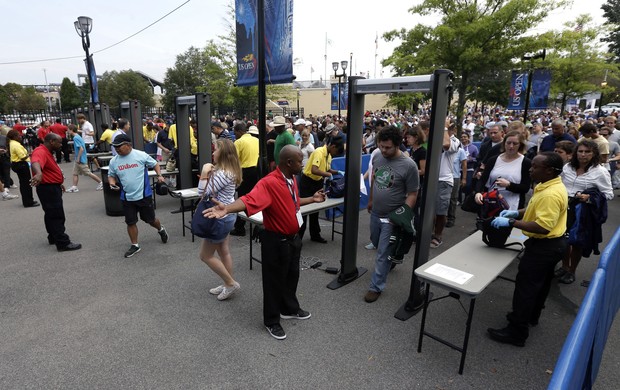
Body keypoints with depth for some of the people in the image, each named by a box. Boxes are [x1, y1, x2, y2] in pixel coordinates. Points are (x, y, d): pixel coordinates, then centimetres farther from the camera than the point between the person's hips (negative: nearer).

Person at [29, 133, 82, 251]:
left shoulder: (47, 152, 13)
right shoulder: (41, 152, -21)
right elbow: (36, 163, -44)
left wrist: (58, 183, 30)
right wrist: (38, 173, -65)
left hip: (52, 187, 11)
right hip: (47, 188, -11)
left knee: (52, 215, 20)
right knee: (56, 216, -8)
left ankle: (53, 238, 33)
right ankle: (63, 243, -4)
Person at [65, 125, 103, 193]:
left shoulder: (76, 138, -18)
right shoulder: (78, 136, 11)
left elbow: (81, 149, -25)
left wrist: (78, 158, -21)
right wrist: (77, 158, 21)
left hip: (81, 160, -10)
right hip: (78, 159, 10)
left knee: (88, 173, -1)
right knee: (75, 173, 8)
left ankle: (100, 183, 8)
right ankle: (74, 187, 10)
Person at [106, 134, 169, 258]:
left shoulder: (141, 155, -9)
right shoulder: (114, 161, 1)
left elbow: (154, 164, 4)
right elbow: (111, 175, 13)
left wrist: (159, 175, -11)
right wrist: (112, 183, -8)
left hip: (144, 195, -3)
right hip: (127, 198, 3)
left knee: (150, 219, 10)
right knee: (130, 222, 8)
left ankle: (161, 229, 42)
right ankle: (135, 245, 23)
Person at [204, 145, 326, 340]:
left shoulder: (292, 179, 2)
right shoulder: (269, 183, -27)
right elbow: (249, 200, -43)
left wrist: (312, 199, 23)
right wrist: (227, 208, -60)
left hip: (293, 238, 9)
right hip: (276, 241, -9)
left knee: (292, 275, 24)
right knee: (274, 280, 10)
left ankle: (290, 309, 47)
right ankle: (272, 321, 31)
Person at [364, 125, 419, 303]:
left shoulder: (408, 165, -21)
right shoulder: (376, 157, -4)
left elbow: (412, 194, -15)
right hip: (375, 213, 6)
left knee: (383, 254, 3)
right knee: (376, 244, 25)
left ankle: (376, 287, 20)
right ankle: (391, 257, 55)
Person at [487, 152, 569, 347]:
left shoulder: (551, 194, -29)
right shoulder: (549, 185, 4)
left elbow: (543, 226, -33)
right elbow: (538, 209, 17)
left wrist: (511, 223, -29)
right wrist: (517, 213, 2)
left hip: (544, 246, -11)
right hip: (550, 244, 11)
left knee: (526, 286, -2)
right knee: (540, 283, 24)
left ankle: (517, 332, 8)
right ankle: (531, 316, 43)